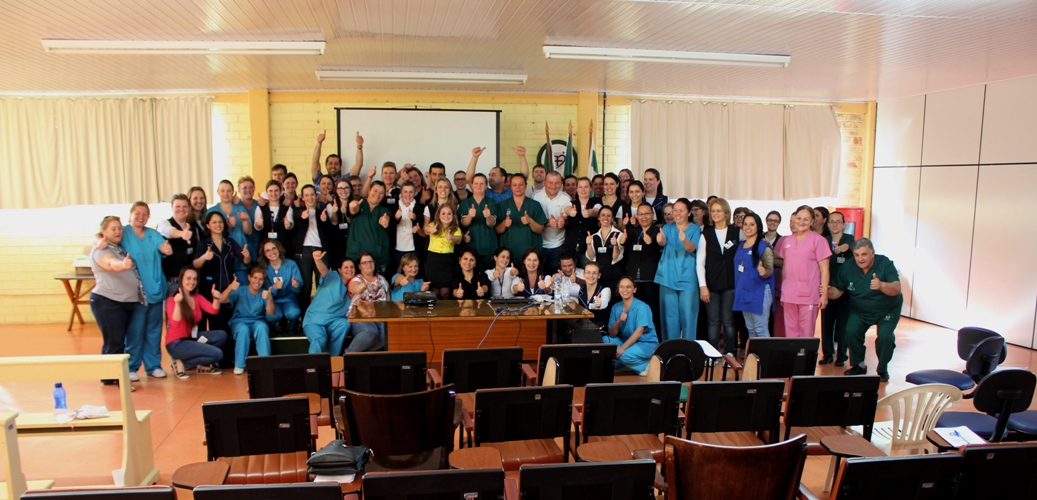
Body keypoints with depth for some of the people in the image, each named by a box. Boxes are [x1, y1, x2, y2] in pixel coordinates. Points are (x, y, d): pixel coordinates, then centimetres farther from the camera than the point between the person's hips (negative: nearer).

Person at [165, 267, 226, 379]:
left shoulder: (197, 297, 7)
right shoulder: (172, 300, -12)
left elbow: (213, 310, -7)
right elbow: (175, 323, -26)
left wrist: (216, 298, -26)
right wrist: (178, 303, -38)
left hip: (192, 338, 7)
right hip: (176, 343, -7)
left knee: (221, 335, -15)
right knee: (217, 354, -21)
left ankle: (202, 364, -2)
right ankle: (180, 363, -4)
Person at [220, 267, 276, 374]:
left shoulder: (265, 293, 0)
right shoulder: (240, 291, -2)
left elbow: (270, 316, -13)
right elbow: (221, 300, -19)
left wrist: (269, 299, -32)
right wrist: (230, 288, -38)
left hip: (258, 322, 1)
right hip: (240, 322, -1)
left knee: (261, 327, -34)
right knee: (243, 330, -35)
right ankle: (239, 365, -24)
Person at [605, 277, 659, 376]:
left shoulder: (641, 307, -14)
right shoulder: (616, 307, 2)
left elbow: (639, 331, -23)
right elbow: (612, 334, -2)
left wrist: (622, 348, -30)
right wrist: (619, 321, -22)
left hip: (646, 343, -6)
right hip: (626, 340, 6)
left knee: (624, 355, -32)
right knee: (603, 340, -15)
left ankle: (645, 366, -6)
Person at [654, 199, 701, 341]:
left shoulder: (695, 229, 2)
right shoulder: (668, 227, 8)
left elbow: (691, 248, -17)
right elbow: (663, 242, -14)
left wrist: (684, 240, -40)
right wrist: (661, 240, -39)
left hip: (687, 279, -2)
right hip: (668, 279, 2)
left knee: (688, 316, -2)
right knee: (670, 316, 6)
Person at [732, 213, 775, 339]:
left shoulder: (764, 247, -8)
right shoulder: (740, 245, 11)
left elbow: (770, 270, -13)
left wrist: (764, 272, -34)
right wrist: (737, 289, 8)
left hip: (759, 293, -7)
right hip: (743, 293, 7)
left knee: (761, 329, -4)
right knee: (750, 329, 15)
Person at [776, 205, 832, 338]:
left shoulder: (818, 240, -3)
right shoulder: (787, 240, 12)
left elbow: (824, 269, -4)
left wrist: (824, 294, -9)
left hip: (808, 296, -4)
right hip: (789, 295, 5)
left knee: (806, 334, 0)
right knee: (790, 332, 9)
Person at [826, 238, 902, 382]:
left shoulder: (885, 264, -22)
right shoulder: (847, 268, -12)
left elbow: (897, 289, -32)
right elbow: (838, 290, -7)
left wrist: (882, 285, -53)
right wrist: (827, 292, -30)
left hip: (887, 310, -3)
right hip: (860, 311, 3)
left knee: (884, 336, -23)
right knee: (851, 331, -19)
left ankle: (882, 370, 2)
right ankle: (858, 365, 4)